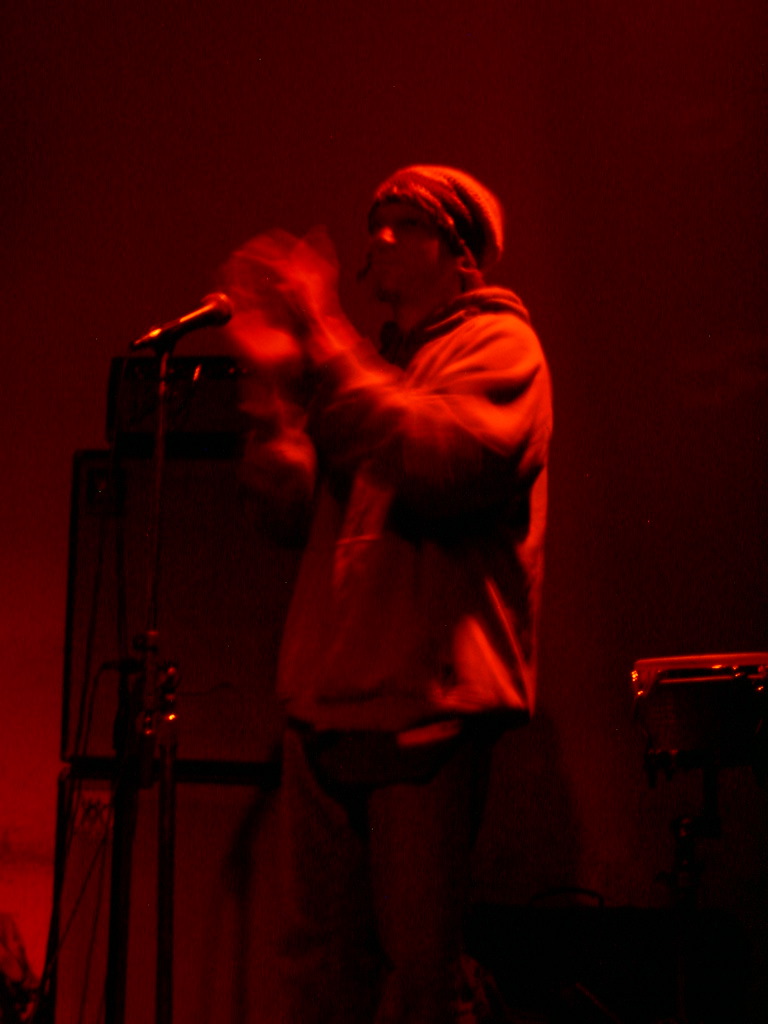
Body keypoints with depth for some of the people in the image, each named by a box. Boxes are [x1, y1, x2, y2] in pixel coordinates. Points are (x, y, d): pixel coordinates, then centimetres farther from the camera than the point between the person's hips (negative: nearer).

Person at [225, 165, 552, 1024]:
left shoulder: (499, 343, 2)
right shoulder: (368, 367, 23)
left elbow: (450, 461, -18)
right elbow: (293, 502, 15)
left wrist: (326, 347, -18)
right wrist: (280, 377, 2)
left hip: (428, 707, -6)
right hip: (325, 702, 7)